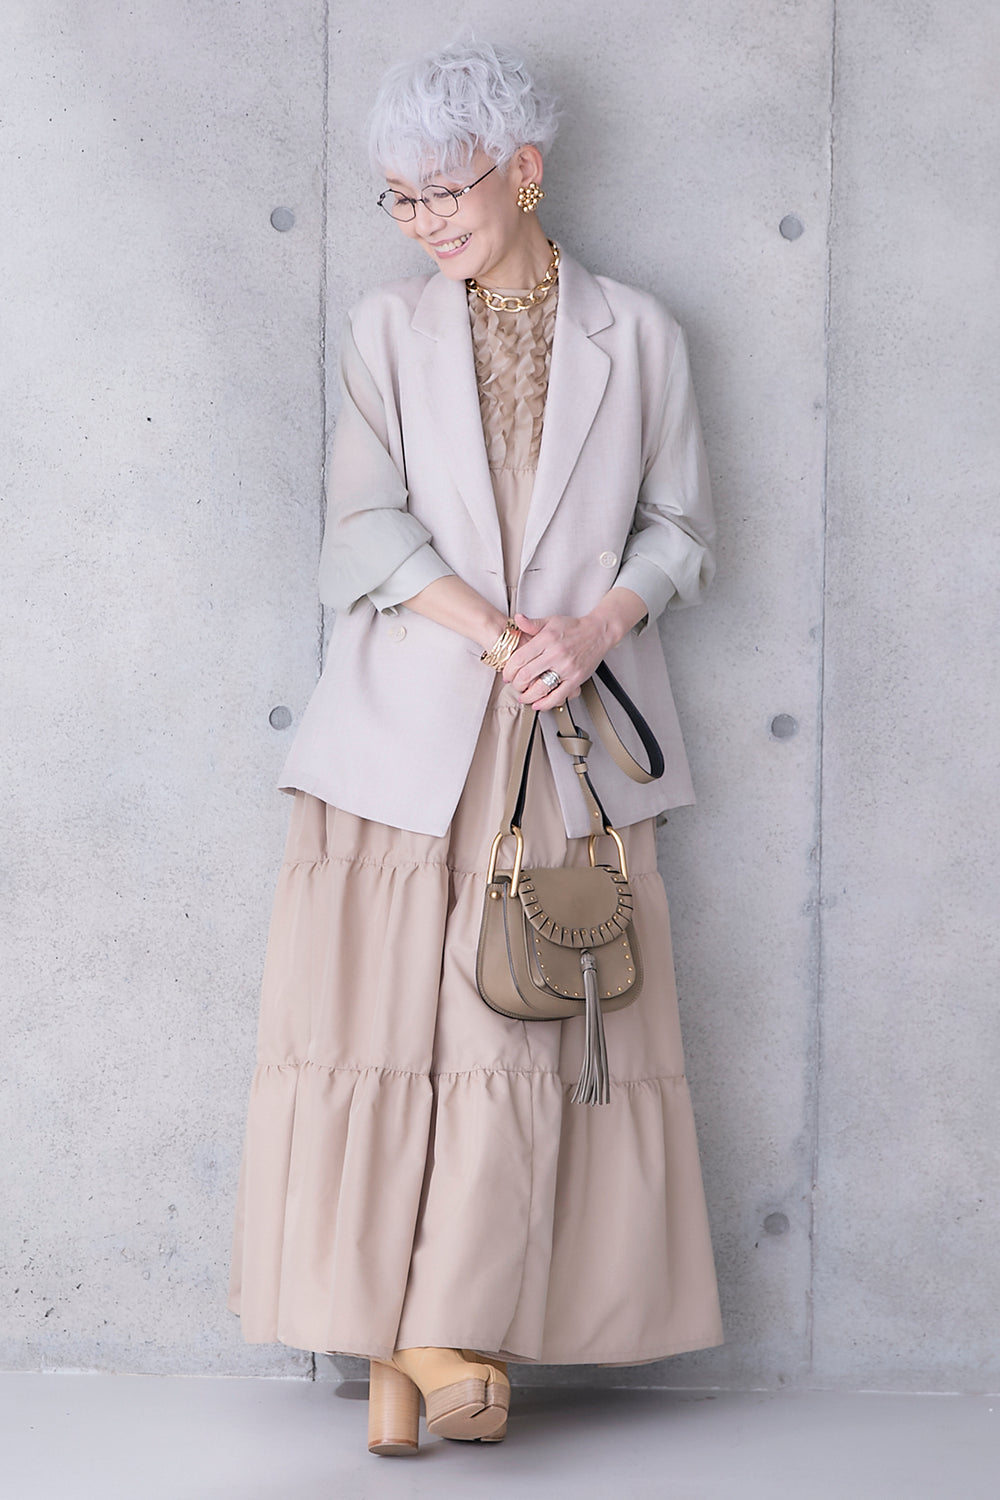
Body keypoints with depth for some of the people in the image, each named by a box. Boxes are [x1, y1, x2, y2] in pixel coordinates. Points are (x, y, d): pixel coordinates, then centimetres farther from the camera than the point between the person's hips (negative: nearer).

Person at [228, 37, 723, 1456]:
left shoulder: (633, 333, 8)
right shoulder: (387, 330, 9)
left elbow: (681, 529, 8)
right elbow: (367, 528, 0)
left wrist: (592, 625, -11)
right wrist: (497, 635, -14)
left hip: (575, 739, 0)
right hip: (408, 729, 1)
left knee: (532, 1025, -6)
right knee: (382, 1013, -4)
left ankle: (458, 1332, 0)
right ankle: (393, 1338, 4)